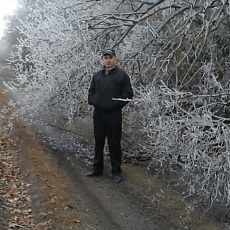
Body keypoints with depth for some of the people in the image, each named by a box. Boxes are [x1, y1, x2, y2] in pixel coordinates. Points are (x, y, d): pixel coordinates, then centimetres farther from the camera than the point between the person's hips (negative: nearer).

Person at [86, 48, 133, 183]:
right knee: (99, 142, 13)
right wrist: (92, 101, 1)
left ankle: (116, 171, 9)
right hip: (98, 113, 5)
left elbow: (128, 94, -6)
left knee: (114, 143, -1)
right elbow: (91, 92, 22)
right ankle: (98, 169, 24)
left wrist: (115, 104, -16)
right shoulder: (97, 76, 15)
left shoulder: (122, 75, -1)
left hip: (114, 114, -5)